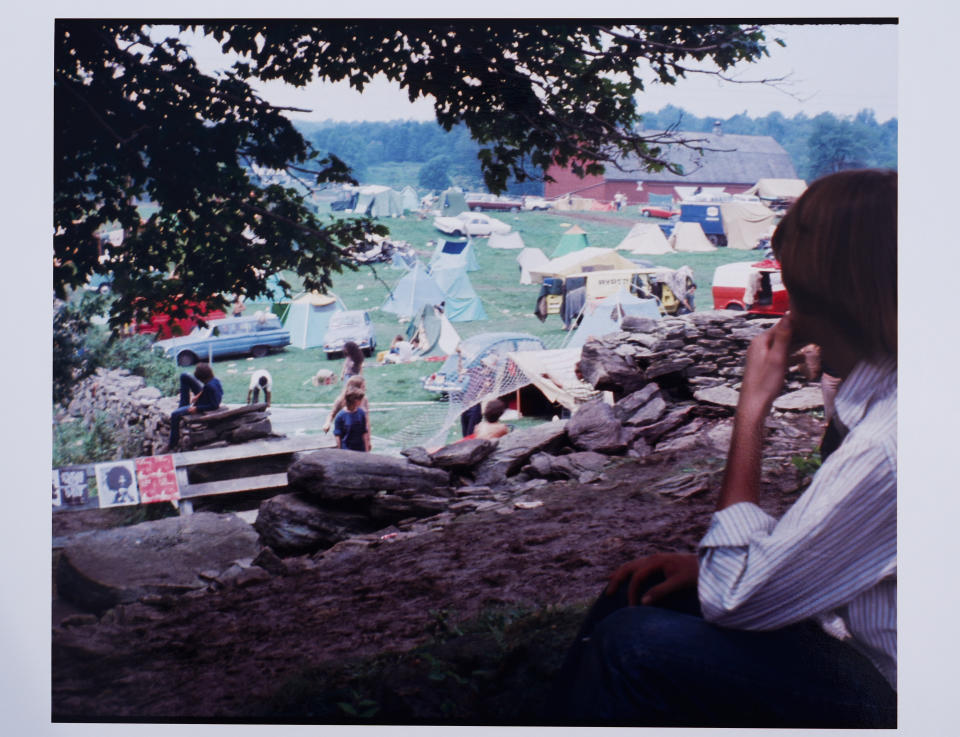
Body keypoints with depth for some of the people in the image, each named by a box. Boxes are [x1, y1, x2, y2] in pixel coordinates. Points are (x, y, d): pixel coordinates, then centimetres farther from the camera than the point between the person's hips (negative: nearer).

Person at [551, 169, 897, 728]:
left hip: (882, 697, -9)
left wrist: (752, 406, -19)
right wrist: (712, 562, 2)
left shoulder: (888, 443, -30)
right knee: (638, 592, 10)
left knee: (636, 645, -21)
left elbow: (732, 599, -23)